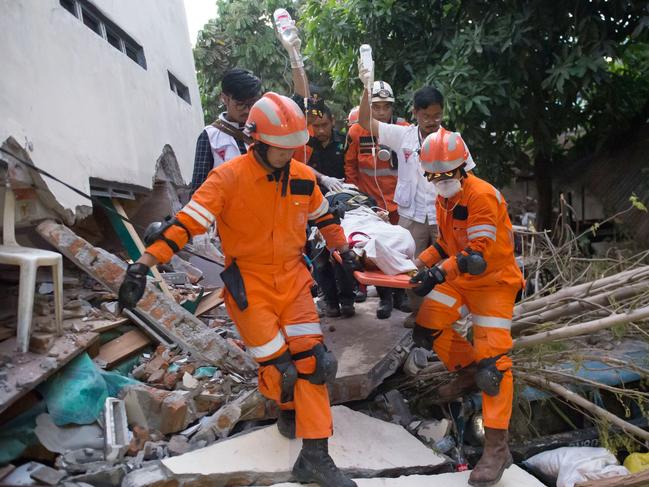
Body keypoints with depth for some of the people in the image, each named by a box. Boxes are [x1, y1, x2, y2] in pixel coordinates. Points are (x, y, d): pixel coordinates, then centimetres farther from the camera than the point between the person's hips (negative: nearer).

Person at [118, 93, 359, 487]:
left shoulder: (304, 176, 0)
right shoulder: (229, 177, -16)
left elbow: (323, 215, 19)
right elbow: (187, 222, -22)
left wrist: (344, 250, 25)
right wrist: (143, 266, -28)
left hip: (293, 279, 5)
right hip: (248, 284, -4)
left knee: (312, 361, -4)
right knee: (278, 367, -3)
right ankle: (290, 408, 35)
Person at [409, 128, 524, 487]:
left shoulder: (482, 196, -22)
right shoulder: (443, 200, 5)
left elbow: (479, 255, -28)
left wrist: (440, 273, -36)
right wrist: (422, 262, 1)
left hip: (493, 281, -8)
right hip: (458, 278, 8)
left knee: (492, 359, -14)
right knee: (427, 328, 5)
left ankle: (497, 447, -8)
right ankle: (467, 371, 29)